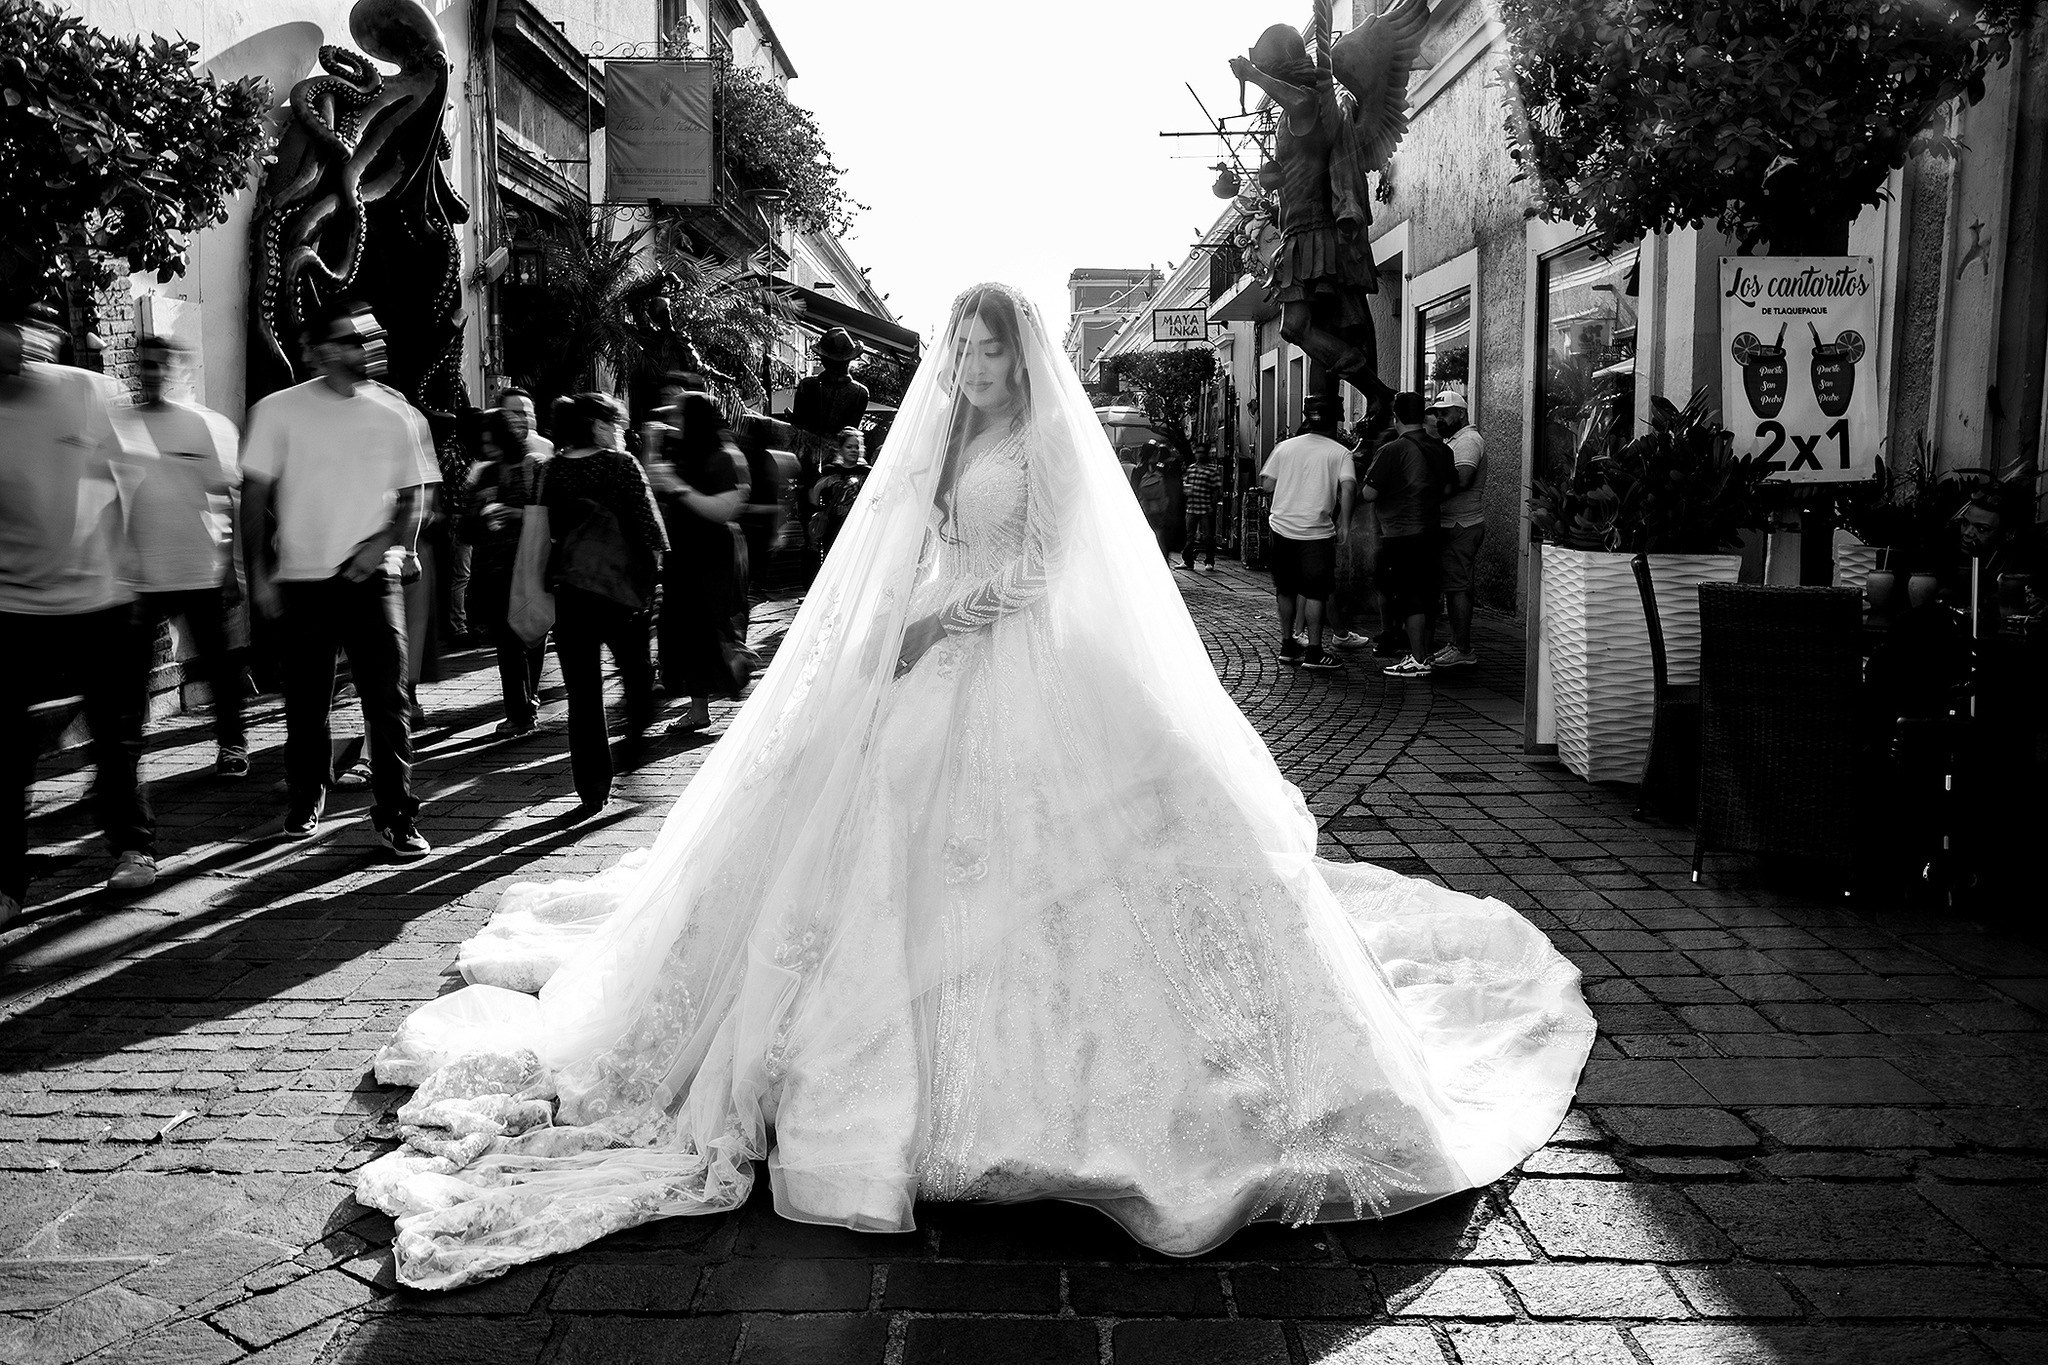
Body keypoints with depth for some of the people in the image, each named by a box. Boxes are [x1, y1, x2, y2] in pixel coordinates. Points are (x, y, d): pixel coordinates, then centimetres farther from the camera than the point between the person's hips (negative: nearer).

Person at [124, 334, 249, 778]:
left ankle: (230, 743, 18)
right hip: (137, 575, 2)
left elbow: (227, 499, 2)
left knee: (218, 662, 5)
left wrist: (232, 566, -3)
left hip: (201, 571, -1)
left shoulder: (208, 424, 2)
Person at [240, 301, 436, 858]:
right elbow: (255, 495, 3)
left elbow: (414, 497, 7)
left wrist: (384, 542, -10)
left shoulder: (398, 415, 4)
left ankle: (395, 816, 1)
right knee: (306, 701, 9)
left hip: (371, 577, 0)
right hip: (301, 580, 0)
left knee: (389, 700, -7)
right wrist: (258, 573, -2)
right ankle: (304, 802, 27)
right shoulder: (280, 410, 1)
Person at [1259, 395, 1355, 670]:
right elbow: (1348, 486, -15)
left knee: (1286, 590, 15)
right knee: (1315, 592, 2)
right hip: (1316, 531, -3)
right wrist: (1344, 523, -8)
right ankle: (1314, 652, 1)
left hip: (1282, 526, 4)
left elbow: (1267, 484, 5)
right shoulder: (1340, 452, -1)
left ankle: (1288, 645, 22)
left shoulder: (1285, 446, 7)